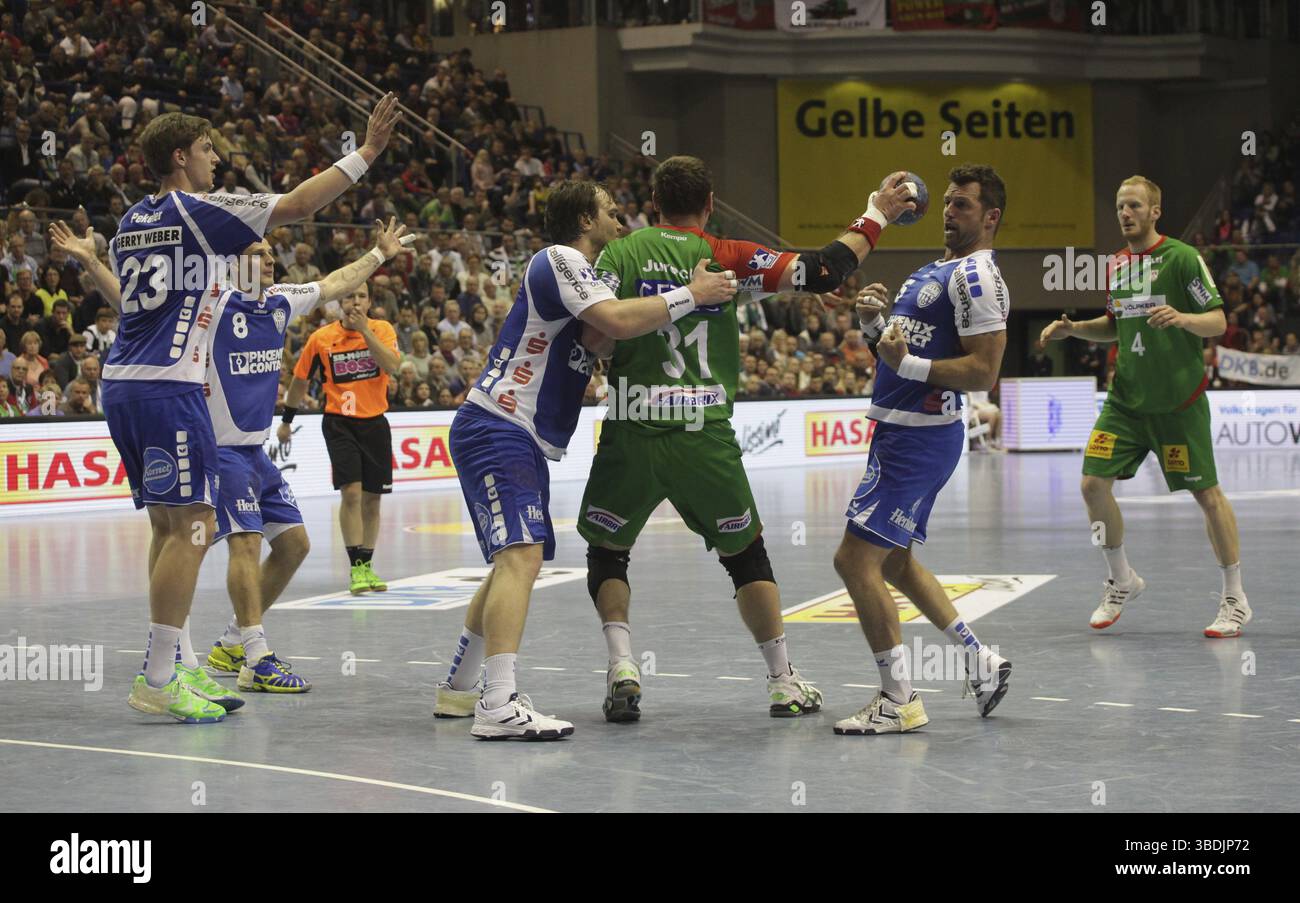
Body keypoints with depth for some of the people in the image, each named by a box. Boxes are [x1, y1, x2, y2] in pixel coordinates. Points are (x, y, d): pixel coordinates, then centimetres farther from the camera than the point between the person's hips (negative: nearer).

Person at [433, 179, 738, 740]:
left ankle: (459, 689, 30)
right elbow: (617, 320, -25)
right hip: (495, 430, -11)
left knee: (516, 562, 19)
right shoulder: (560, 260, -10)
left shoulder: (584, 275, 22)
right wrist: (691, 295, -16)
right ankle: (498, 708, -32)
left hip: (525, 440, 11)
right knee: (521, 554, -22)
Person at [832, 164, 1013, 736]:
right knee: (893, 561, 19)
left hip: (920, 439, -10)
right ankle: (981, 662, 27)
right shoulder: (936, 270, 17)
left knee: (855, 559, -11)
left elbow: (983, 372, -20)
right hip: (898, 431, 10)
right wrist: (874, 323, 3)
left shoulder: (977, 277, -13)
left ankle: (899, 701, -3)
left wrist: (908, 364, -25)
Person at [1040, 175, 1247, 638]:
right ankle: (1121, 582, 16)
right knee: (1094, 483, -5)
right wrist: (1072, 328, 8)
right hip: (1126, 398, 6)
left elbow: (1218, 322, -12)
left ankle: (1235, 600, 11)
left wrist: (1182, 318, -31)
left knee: (1207, 494, -1)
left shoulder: (1183, 258, -10)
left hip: (1179, 401, -6)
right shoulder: (1116, 264, 9)